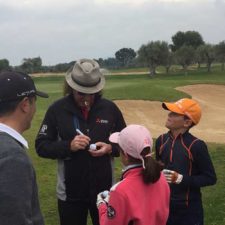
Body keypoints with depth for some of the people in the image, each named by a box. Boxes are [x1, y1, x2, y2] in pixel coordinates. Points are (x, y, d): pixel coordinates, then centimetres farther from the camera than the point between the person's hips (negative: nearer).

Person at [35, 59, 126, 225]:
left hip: (105, 190, 1)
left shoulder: (109, 108, -3)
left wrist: (110, 148, -14)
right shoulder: (57, 109, -8)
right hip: (70, 193, -1)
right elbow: (41, 146, -6)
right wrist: (68, 146, -21)